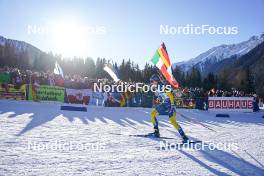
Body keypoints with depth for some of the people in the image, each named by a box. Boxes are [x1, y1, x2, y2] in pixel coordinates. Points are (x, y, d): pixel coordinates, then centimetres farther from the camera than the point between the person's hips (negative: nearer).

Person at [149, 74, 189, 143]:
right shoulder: (157, 89, 12)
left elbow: (170, 95, -21)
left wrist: (172, 105, -26)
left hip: (170, 104, -9)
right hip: (164, 104, 9)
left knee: (172, 121, -18)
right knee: (152, 114, 4)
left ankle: (184, 137, -14)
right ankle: (156, 132, 11)